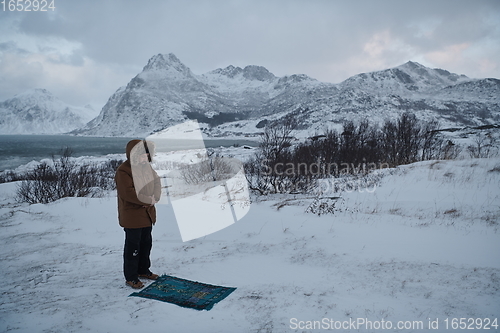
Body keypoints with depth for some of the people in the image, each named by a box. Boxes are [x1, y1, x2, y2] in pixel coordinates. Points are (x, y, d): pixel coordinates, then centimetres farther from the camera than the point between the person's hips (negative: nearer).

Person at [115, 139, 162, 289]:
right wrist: (148, 199, -20)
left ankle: (143, 270, 36)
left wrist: (153, 197, -12)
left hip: (147, 214, 8)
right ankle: (131, 277, 15)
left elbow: (156, 184, 8)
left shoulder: (145, 167, 7)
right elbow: (128, 193, -27)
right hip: (132, 216, -8)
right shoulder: (123, 171, -19)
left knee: (146, 243, 19)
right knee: (133, 246, 1)